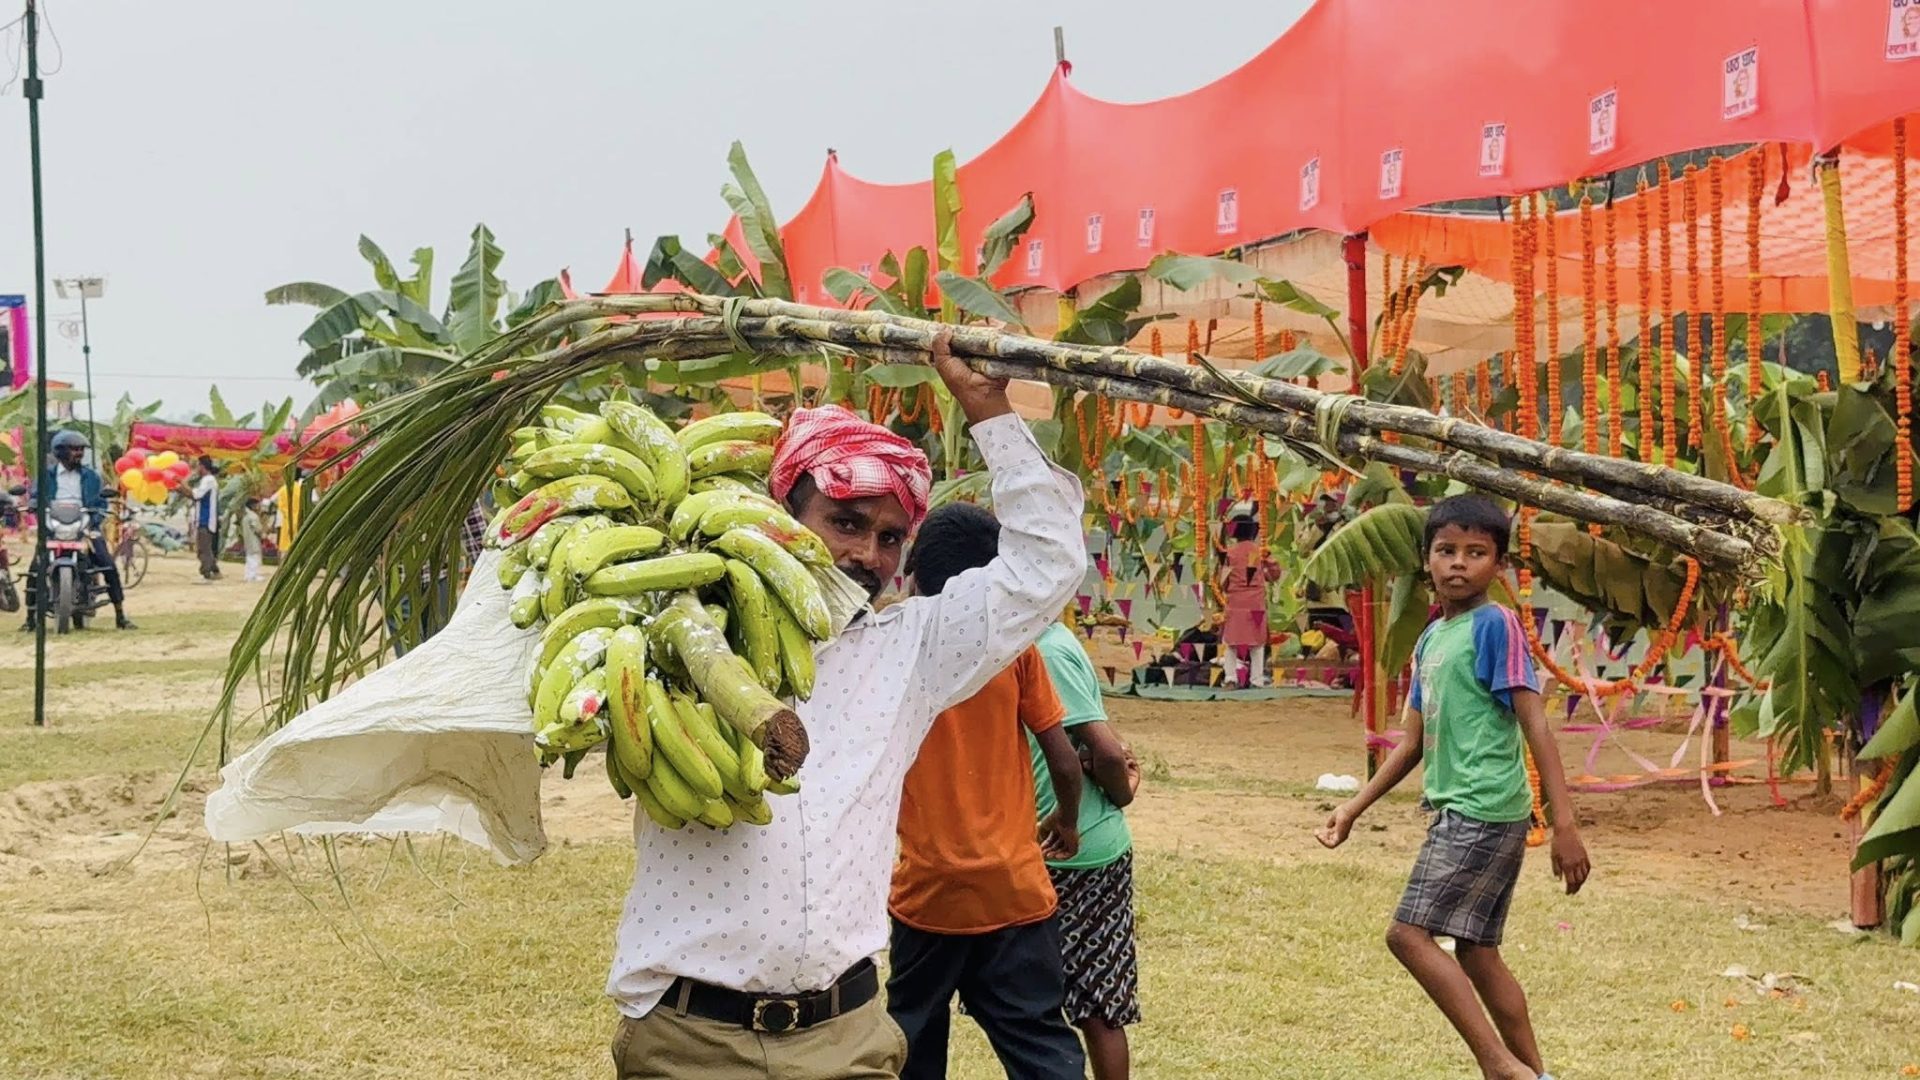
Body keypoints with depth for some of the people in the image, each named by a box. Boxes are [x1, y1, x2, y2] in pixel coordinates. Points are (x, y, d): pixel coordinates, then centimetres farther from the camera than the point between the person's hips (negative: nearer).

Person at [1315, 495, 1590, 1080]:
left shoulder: (1495, 624, -10)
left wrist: (1565, 825, -19)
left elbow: (1535, 724, -15)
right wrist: (1353, 808, 19)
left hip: (1483, 812, -8)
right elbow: (1414, 743, 20)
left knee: (1409, 932, -10)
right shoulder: (1429, 640, 14)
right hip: (1460, 812, 9)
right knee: (1475, 950, 12)